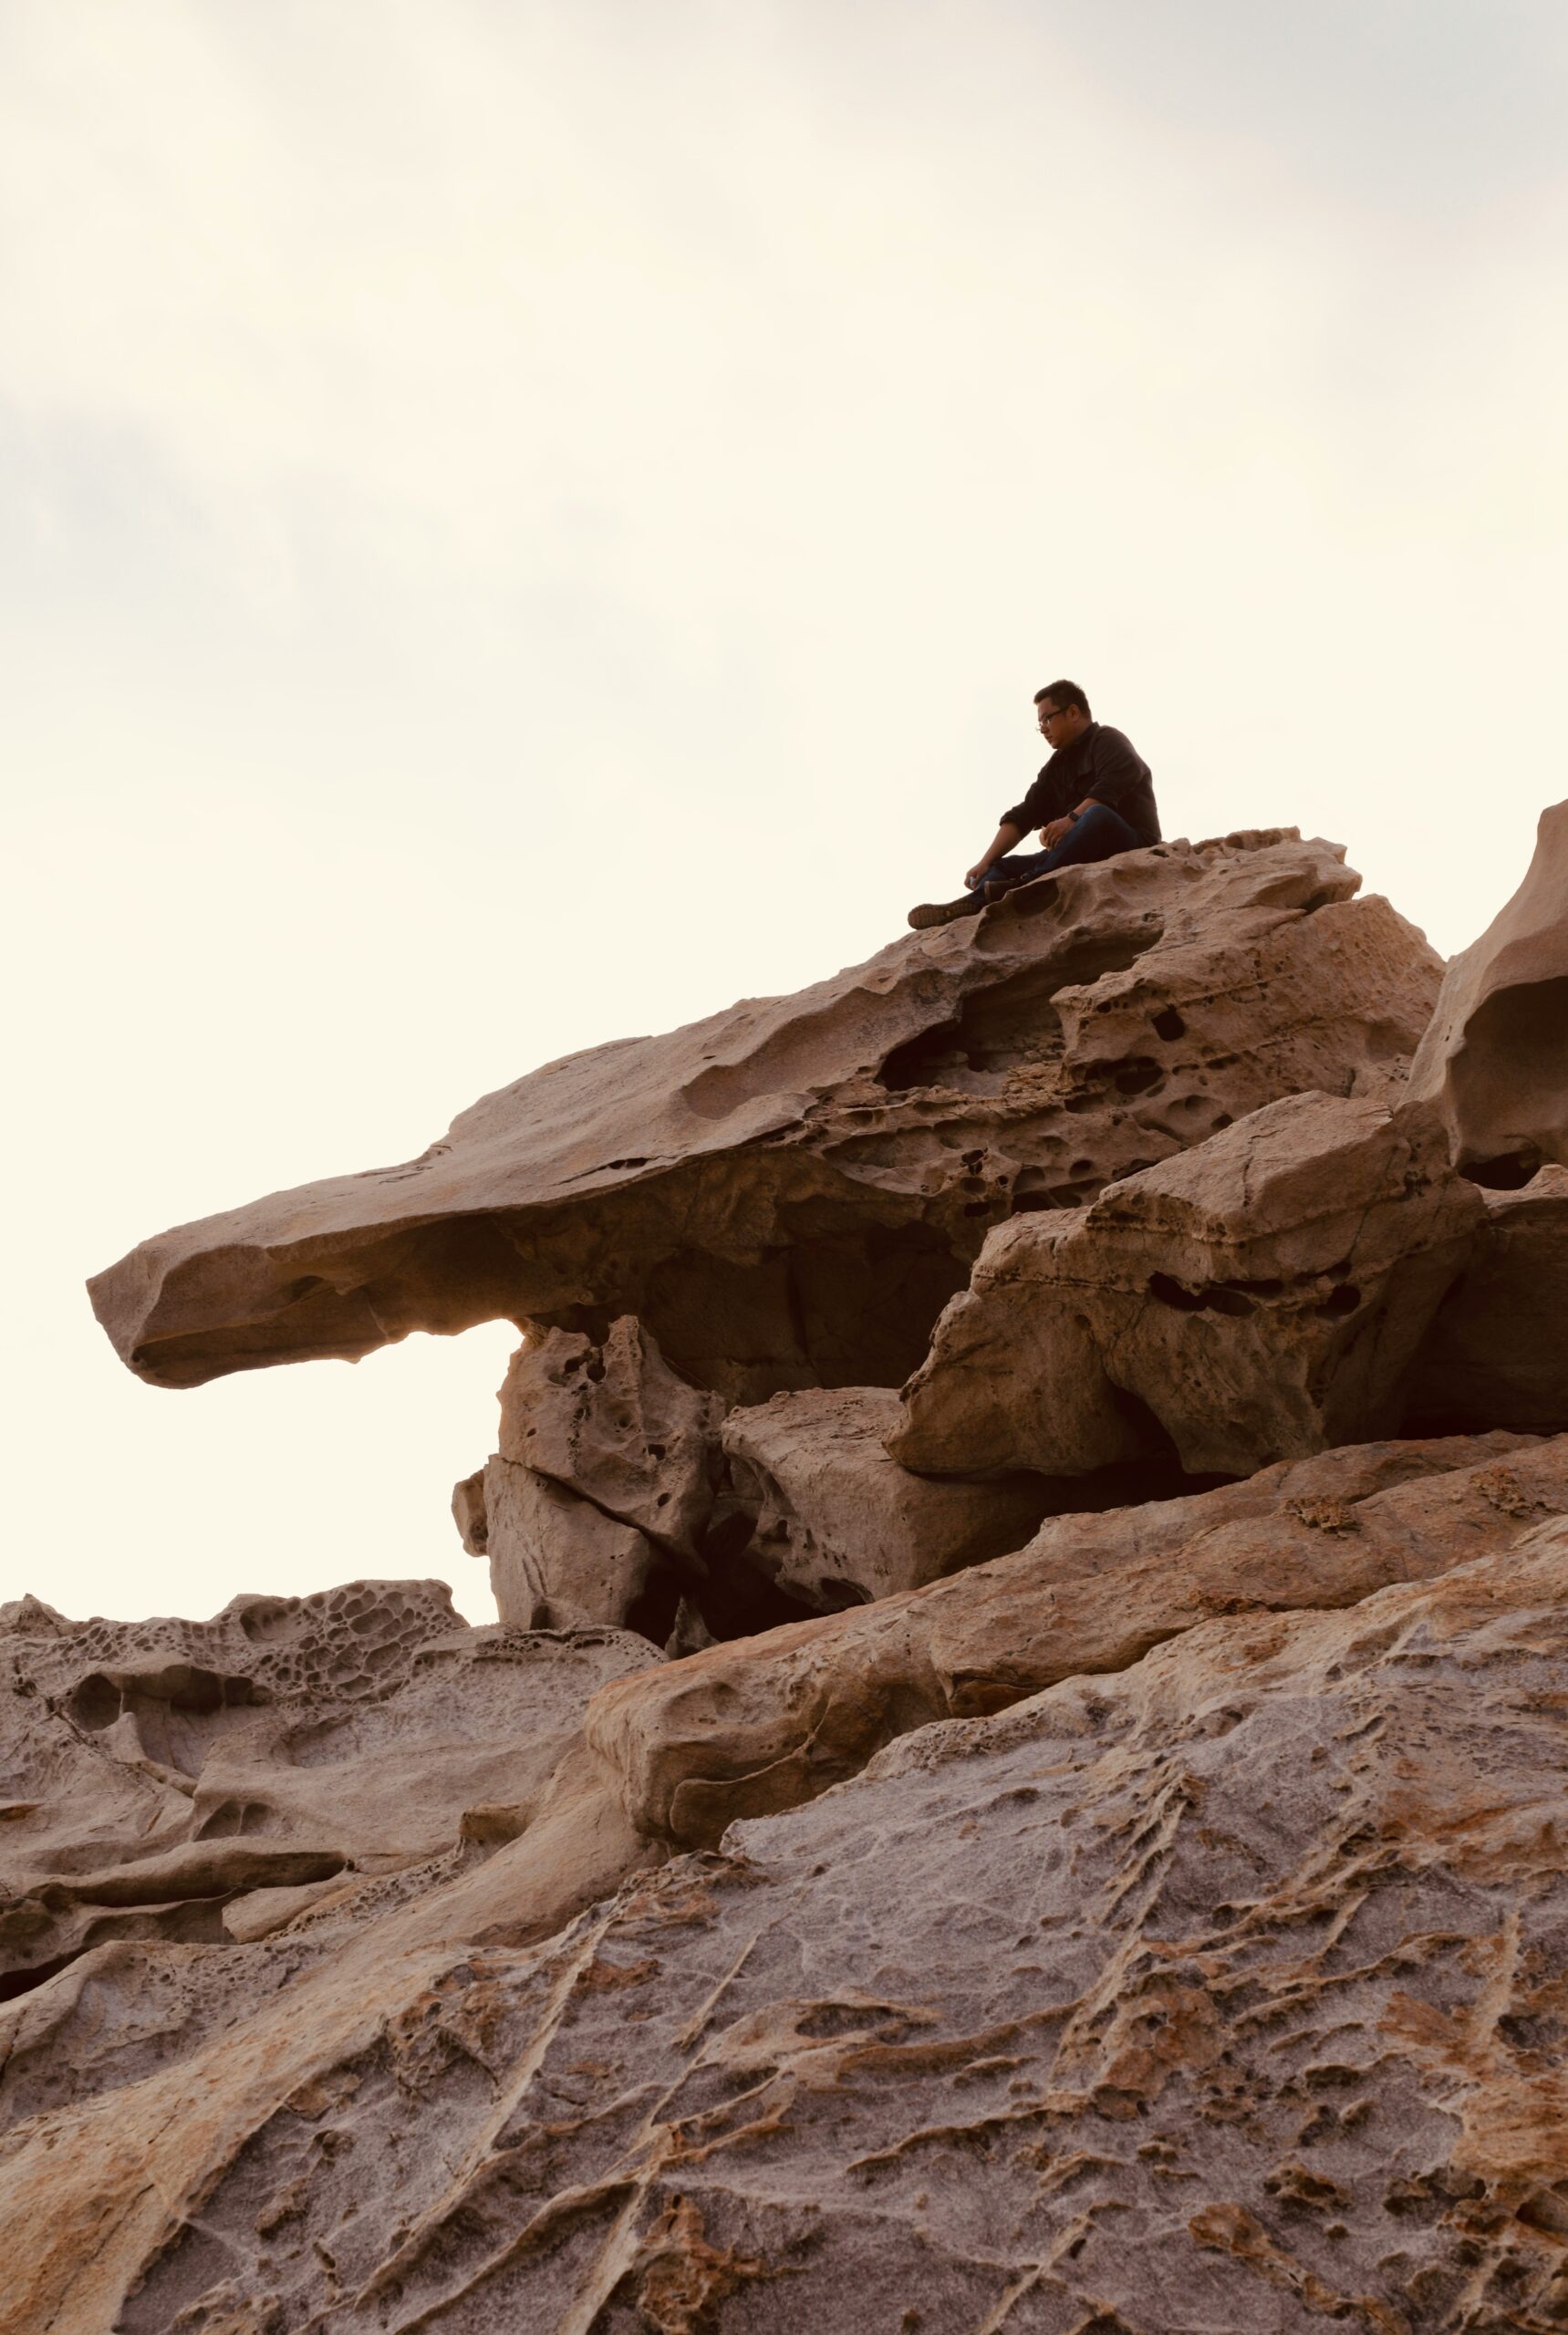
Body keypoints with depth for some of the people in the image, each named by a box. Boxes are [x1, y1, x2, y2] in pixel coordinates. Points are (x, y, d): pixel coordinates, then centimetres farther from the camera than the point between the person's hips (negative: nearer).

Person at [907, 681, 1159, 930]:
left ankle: (1028, 885, -47)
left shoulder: (1106, 740, 0)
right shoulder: (1057, 767, 20)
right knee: (1004, 868, -3)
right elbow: (1023, 816, 10)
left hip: (1131, 843, -8)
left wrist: (1072, 819, -32)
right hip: (1085, 854, 8)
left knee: (1097, 815, -37)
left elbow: (1115, 783, -22)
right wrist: (985, 863, -3)